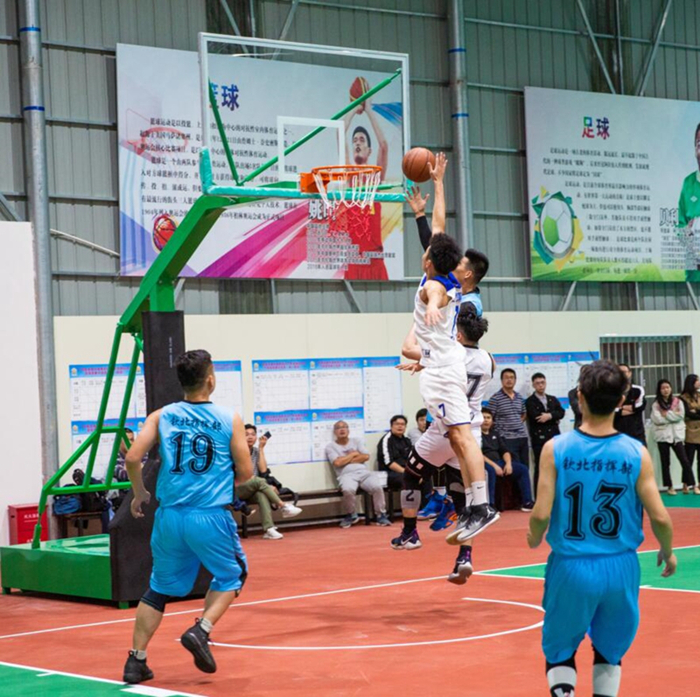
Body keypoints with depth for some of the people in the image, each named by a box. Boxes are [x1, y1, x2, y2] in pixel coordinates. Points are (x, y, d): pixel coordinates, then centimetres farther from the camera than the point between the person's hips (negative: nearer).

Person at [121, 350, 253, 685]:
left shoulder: (161, 417, 3)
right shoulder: (230, 420, -1)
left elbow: (132, 458, -6)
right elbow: (245, 472, 1)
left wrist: (139, 493, 11)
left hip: (169, 516, 3)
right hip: (211, 517, -3)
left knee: (159, 588, 18)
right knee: (230, 576, 21)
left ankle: (136, 661, 14)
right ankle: (200, 631, -1)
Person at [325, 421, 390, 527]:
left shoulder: (356, 441, 22)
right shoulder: (330, 446, 12)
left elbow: (366, 456, 7)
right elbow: (337, 462, -6)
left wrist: (347, 459, 1)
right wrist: (354, 454, 4)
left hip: (364, 472, 3)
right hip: (347, 474, -3)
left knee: (377, 487, -30)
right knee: (348, 489, -39)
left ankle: (381, 515, -12)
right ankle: (351, 515, -11)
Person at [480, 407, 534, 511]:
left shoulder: (494, 434, 22)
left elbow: (504, 451, 17)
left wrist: (508, 463, -4)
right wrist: (494, 465, -21)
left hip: (498, 462, 8)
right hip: (485, 464, -8)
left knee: (523, 469, -3)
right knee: (490, 471, -41)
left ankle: (527, 502, -5)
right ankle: (489, 505, -42)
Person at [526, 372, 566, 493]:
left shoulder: (553, 399, 18)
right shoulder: (530, 401, 2)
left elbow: (561, 412, 3)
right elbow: (536, 416, -13)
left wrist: (549, 416, -15)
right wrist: (554, 419, -6)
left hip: (554, 437, 4)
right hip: (539, 438, -4)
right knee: (540, 468, -4)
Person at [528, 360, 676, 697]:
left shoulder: (555, 449, -10)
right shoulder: (636, 453, -8)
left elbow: (541, 514, -13)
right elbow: (660, 518, -9)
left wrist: (534, 537, 9)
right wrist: (668, 553, 11)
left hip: (571, 567, -1)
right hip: (619, 567, 1)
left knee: (560, 651, 17)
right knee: (609, 654, 21)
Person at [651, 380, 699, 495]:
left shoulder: (678, 402, 5)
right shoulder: (656, 404, 2)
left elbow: (680, 416, -8)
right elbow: (657, 419, -12)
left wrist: (666, 414, -11)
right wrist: (673, 415, -9)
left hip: (677, 435, 0)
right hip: (662, 436, 0)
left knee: (685, 461, -4)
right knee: (665, 463, 6)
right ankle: (669, 487, 13)